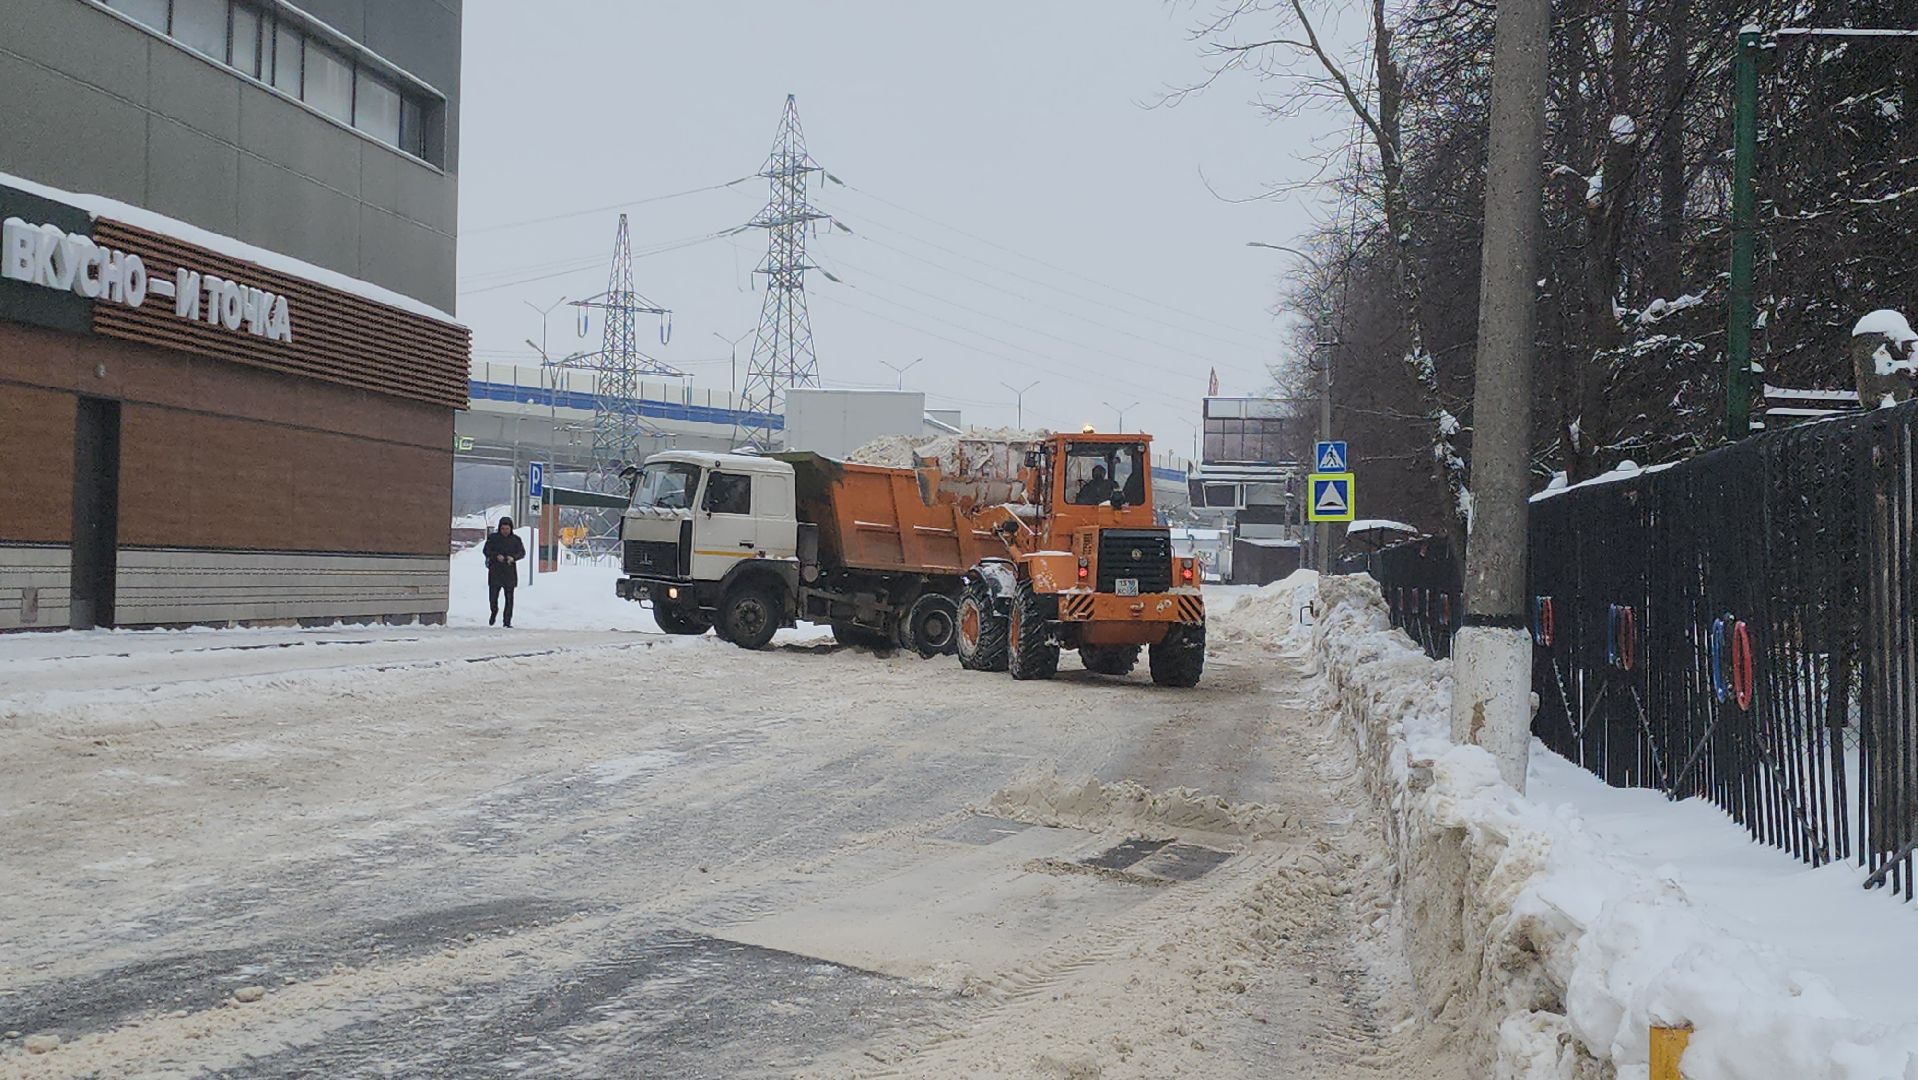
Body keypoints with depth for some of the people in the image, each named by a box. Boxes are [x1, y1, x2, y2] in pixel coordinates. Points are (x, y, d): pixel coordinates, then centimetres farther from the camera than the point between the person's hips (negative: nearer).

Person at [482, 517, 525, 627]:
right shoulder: (493, 538, 5)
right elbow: (485, 551, -1)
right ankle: (494, 612, 30)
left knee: (509, 598, 0)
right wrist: (496, 556, -19)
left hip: (510, 573, 1)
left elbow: (522, 553, 2)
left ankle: (507, 621, 6)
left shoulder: (516, 540, 8)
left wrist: (513, 557, -19)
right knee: (492, 597, -2)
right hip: (495, 573, -1)